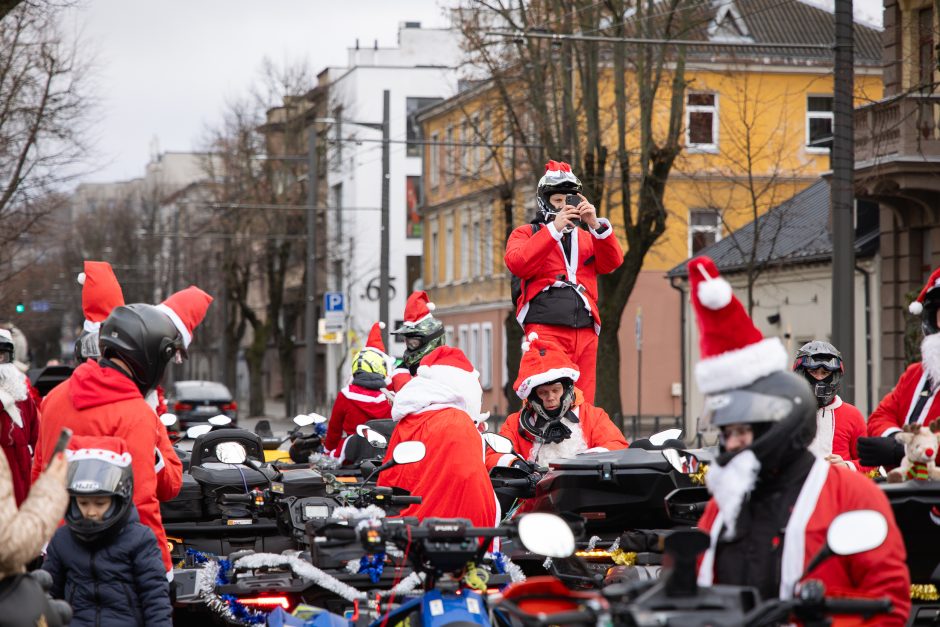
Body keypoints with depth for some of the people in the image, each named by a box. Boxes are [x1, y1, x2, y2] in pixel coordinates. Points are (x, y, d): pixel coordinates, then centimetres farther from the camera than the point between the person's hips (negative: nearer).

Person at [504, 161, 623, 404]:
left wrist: (596, 226, -5)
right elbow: (517, 264, -6)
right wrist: (554, 228, -9)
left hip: (585, 330, 4)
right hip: (546, 327, -4)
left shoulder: (586, 238, 28)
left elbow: (613, 262, 9)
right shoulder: (526, 233, 16)